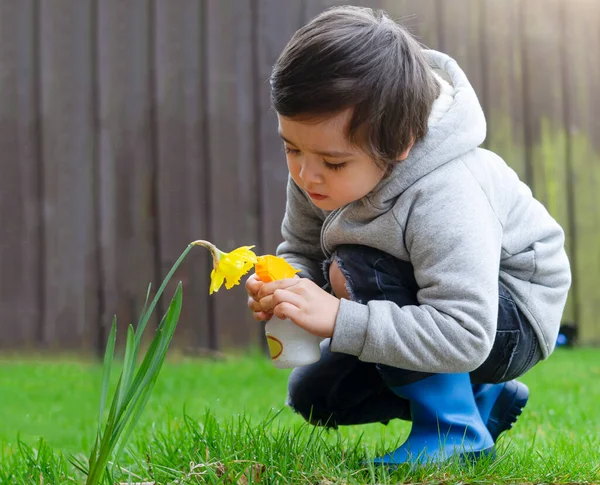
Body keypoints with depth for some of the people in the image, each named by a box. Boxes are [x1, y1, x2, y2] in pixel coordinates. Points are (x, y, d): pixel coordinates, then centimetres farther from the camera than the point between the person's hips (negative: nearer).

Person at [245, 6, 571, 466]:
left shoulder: (444, 203, -39)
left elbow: (463, 338, -41)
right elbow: (301, 251, -3)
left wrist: (339, 318, -46)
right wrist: (286, 285, -28)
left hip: (511, 319, -8)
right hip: (418, 301, 9)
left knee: (360, 268, -31)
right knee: (312, 395, 5)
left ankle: (455, 428, -15)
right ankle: (482, 400, 17)